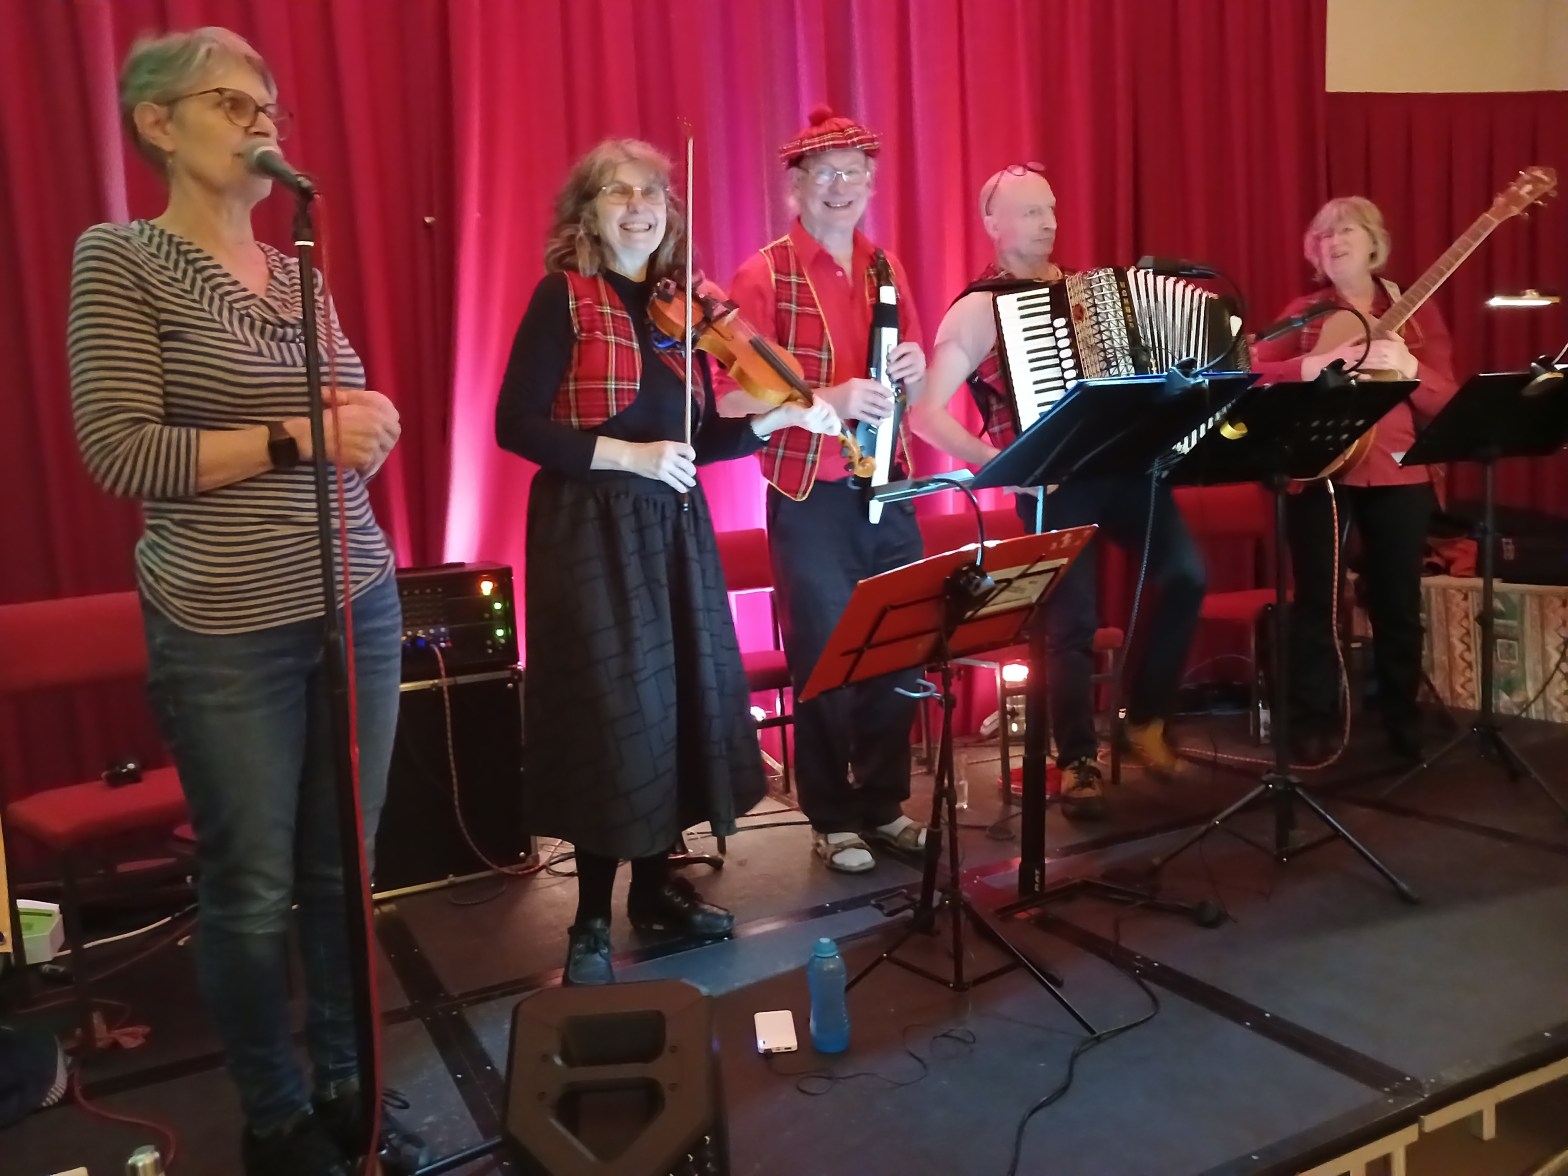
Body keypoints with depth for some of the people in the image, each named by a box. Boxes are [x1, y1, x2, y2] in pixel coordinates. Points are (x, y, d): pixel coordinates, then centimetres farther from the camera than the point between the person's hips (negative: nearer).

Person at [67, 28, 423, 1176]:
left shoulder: (299, 271, 11)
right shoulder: (120, 257, -5)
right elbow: (120, 451, -13)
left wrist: (373, 420, -6)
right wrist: (294, 436, -17)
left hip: (359, 605, 5)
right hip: (226, 633, -5)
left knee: (346, 868, 13)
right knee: (252, 888, 7)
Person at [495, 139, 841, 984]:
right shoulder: (563, 297, -6)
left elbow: (696, 439, 11)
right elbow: (514, 426, -14)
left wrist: (777, 419, -1)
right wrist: (624, 454, -19)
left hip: (673, 528, 6)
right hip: (590, 529, -6)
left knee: (679, 702, 9)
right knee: (610, 713, -3)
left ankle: (655, 885, 27)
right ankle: (592, 920, 13)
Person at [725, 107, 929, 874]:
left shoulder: (887, 270, 12)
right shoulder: (763, 276, -6)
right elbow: (738, 399, -13)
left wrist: (913, 371, -6)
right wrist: (827, 398, -25)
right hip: (810, 499, -5)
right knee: (825, 659, 2)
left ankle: (884, 803, 26)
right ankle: (831, 818, 18)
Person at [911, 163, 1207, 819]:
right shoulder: (979, 308, -2)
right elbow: (925, 413, -10)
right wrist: (998, 463, -19)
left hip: (1123, 459, 5)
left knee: (1185, 573, -11)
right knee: (1073, 622, -5)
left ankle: (1145, 720, 10)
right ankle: (1077, 762, 15)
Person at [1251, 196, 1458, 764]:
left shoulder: (1415, 311, 8)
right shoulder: (1303, 312, 7)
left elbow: (1447, 399, 1)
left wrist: (1407, 366, -17)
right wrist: (1319, 365, -19)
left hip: (1399, 473, 1)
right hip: (1319, 471, -1)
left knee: (1398, 602, 7)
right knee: (1316, 600, 0)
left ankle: (1404, 720, 22)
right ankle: (1314, 725, 10)